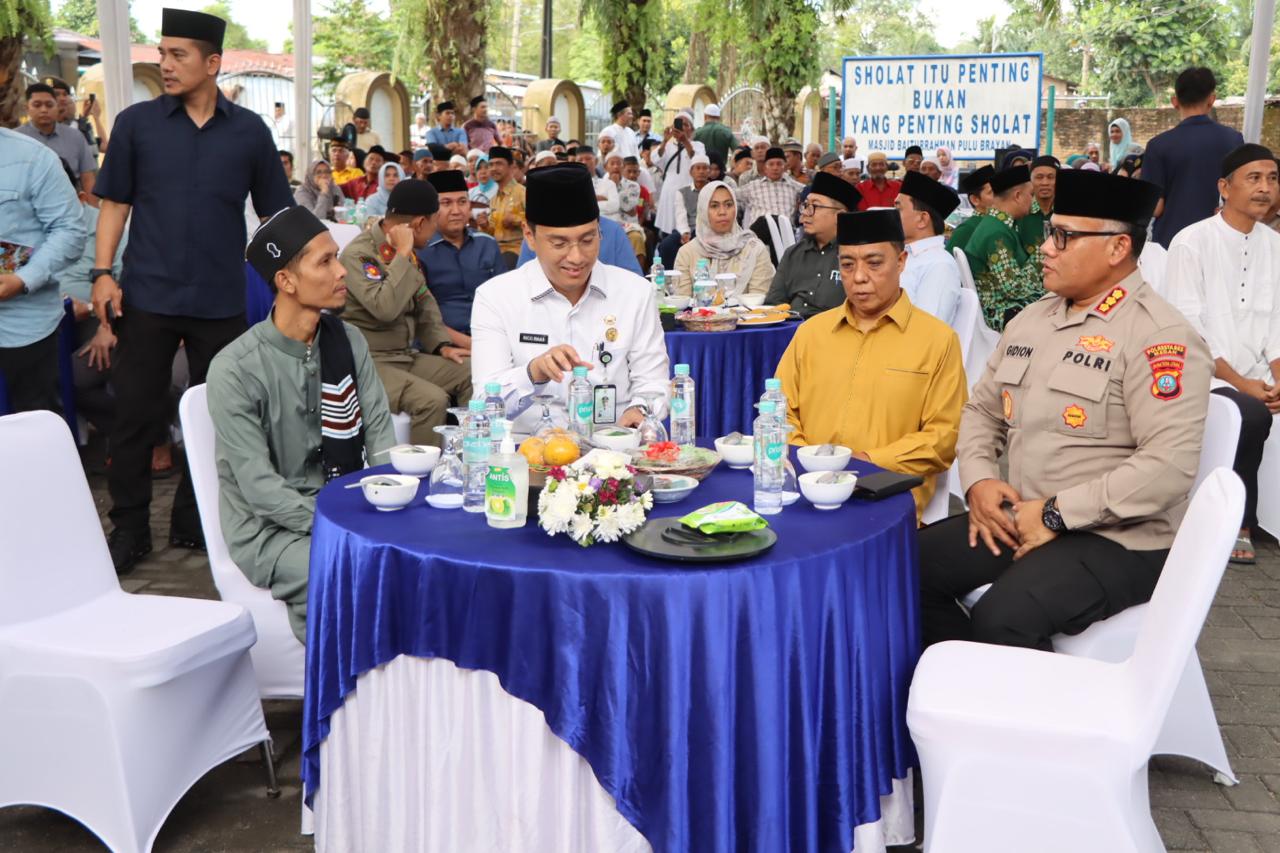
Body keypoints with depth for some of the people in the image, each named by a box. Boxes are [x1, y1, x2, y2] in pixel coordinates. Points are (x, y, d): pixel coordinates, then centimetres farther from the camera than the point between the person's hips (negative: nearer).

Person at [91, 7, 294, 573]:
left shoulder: (249, 132, 2)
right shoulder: (136, 123, 1)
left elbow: (275, 213, 7)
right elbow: (115, 203, 4)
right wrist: (103, 273, -6)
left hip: (220, 299, 1)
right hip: (147, 296, 0)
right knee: (135, 413, 4)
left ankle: (193, 520, 24)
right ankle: (129, 527, 17)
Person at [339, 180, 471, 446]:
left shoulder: (408, 253, 10)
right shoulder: (358, 254, -17)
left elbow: (425, 303, 19)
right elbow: (386, 308, -31)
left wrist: (442, 345, 4)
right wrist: (403, 255, -23)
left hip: (408, 355, 9)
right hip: (371, 362, -8)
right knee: (433, 400, -28)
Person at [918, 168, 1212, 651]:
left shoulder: (1159, 337, -14)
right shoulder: (1031, 320, 11)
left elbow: (1170, 465, -23)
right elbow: (982, 410, 17)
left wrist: (1057, 513, -21)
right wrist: (978, 482, -3)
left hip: (1117, 540, -8)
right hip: (1019, 520, 8)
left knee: (1003, 618, -31)